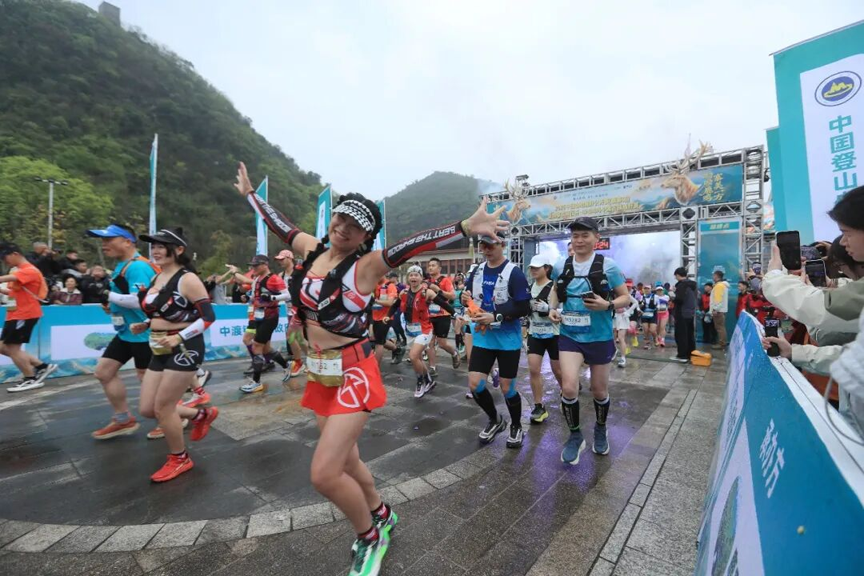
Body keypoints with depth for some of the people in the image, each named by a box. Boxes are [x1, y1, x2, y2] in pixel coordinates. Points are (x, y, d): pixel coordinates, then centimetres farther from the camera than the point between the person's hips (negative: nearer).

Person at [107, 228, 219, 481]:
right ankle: (202, 414, 32)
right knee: (147, 409, 11)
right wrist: (145, 325, 5)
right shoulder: (156, 278, 9)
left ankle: (180, 459, 22)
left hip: (184, 349, -8)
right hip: (161, 351, 9)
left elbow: (208, 317, -18)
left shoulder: (187, 279, -15)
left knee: (162, 408, 0)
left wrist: (179, 338, -25)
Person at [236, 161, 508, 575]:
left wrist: (465, 227, -38)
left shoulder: (366, 264, -13)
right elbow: (278, 223, 21)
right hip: (320, 374, 7)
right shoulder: (312, 248, 5)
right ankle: (381, 515, 46)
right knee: (344, 463, 18)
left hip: (353, 374, -7)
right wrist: (249, 193, 35)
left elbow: (415, 244, -26)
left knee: (324, 474, -9)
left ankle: (369, 535, 22)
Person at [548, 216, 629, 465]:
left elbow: (626, 298, -1)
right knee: (568, 388, -12)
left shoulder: (608, 265, -8)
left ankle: (601, 430, 45)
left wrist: (607, 305, -22)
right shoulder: (561, 266, -1)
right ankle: (575, 436, 14)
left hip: (599, 337, -1)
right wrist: (553, 308, -2)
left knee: (599, 390, 15)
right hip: (569, 336, 1)